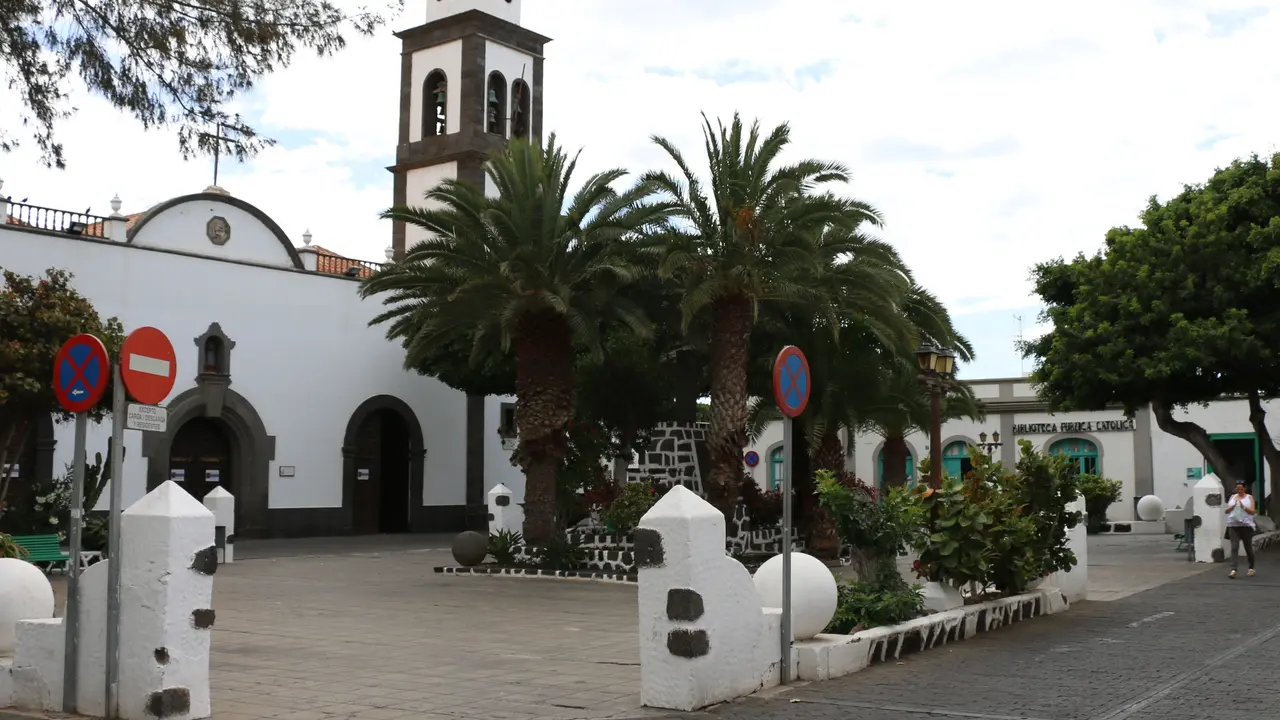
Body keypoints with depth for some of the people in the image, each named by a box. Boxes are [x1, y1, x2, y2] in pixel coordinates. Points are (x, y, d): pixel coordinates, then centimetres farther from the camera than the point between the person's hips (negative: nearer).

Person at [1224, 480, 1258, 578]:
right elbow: (1227, 511, 10)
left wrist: (1243, 507, -16)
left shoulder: (1249, 497, 6)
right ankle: (1233, 570, -17)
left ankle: (1251, 568, 26)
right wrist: (1233, 506, -8)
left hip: (1246, 525, -1)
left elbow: (1253, 511, -3)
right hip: (1233, 525, 1)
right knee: (1234, 547, -9)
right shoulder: (1233, 497, 14)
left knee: (1248, 547, 8)